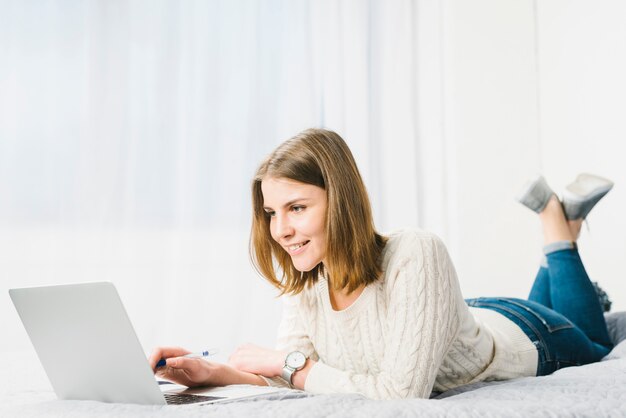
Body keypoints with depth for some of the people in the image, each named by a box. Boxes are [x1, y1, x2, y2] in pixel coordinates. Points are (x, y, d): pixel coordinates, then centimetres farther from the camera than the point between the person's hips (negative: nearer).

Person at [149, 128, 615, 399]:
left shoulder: (415, 257, -46)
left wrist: (290, 363, -44)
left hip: (520, 334, -4)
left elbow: (401, 393, -49)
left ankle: (559, 220, 36)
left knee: (594, 346, 33)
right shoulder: (305, 278, -26)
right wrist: (211, 372, -39)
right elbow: (291, 374, -23)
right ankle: (553, 231, 45)